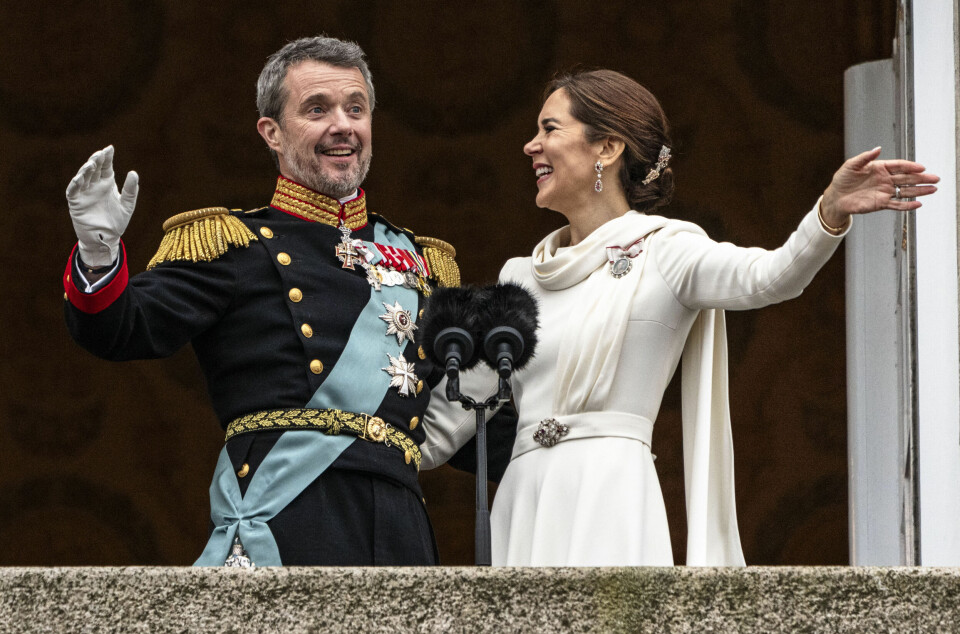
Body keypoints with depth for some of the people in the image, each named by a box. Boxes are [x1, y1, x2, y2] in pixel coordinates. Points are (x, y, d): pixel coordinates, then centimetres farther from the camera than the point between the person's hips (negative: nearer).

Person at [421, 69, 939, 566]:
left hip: (608, 507, -5)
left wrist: (832, 211, -34)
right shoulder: (521, 276, 19)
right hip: (521, 506, 5)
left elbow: (768, 278, -18)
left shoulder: (663, 252, 2)